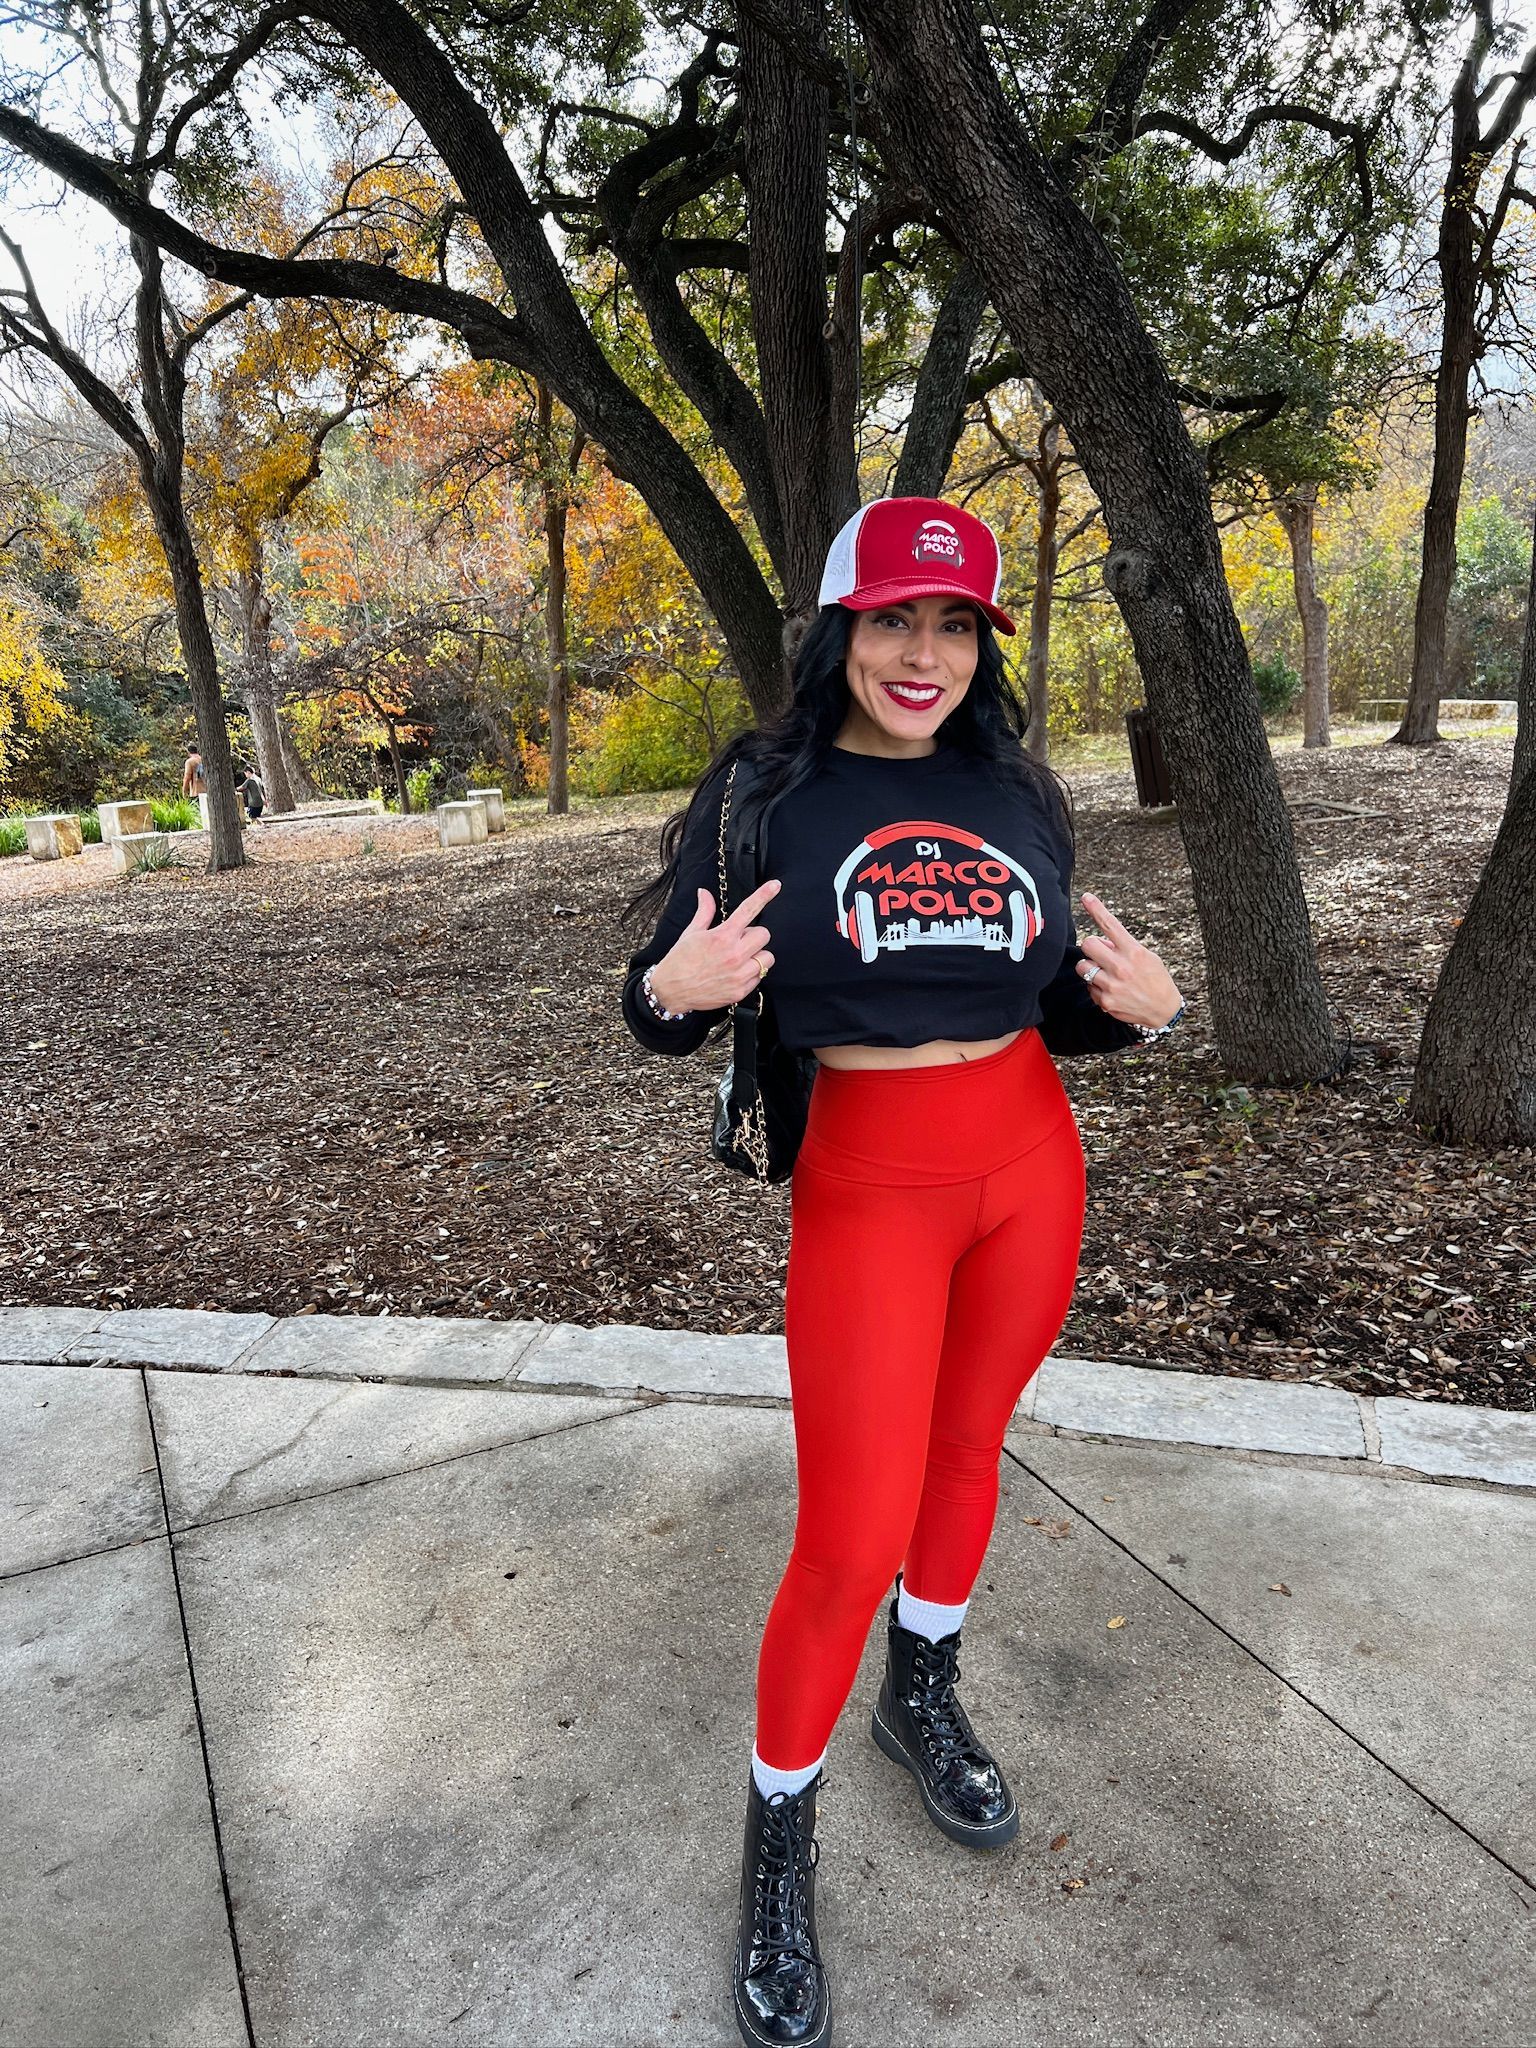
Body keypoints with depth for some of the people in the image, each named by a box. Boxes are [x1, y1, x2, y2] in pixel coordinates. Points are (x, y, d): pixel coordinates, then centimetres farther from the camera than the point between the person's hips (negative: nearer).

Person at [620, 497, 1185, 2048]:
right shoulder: (763, 794, -7)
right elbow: (663, 1012, -4)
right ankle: (777, 1844, 24)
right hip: (867, 1180, -4)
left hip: (1033, 1160, 5)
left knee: (967, 1447, 20)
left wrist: (1142, 1009, -10)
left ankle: (921, 1702, 46)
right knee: (852, 1541, -3)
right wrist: (672, 991, -26)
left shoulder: (1017, 795, 3)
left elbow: (1057, 1007, 10)